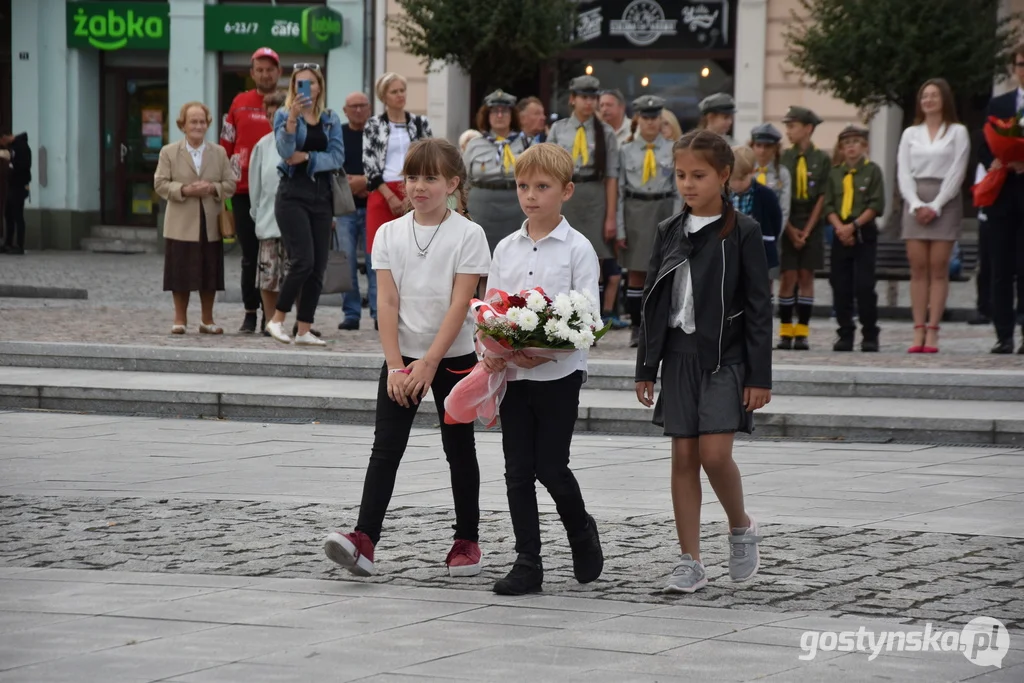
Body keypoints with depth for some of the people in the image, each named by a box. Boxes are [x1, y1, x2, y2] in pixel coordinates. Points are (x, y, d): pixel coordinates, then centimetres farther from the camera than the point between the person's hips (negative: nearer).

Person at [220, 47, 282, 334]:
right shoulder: (240, 103, 8)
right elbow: (226, 145, 10)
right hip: (244, 190, 1)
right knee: (249, 255, 5)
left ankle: (271, 315, 6)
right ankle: (250, 313, 11)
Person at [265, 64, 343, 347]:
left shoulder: (331, 119, 11)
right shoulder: (284, 115, 1)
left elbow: (338, 156, 0)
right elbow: (285, 150, -16)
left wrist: (308, 157, -12)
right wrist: (293, 117, -27)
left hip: (321, 194, 4)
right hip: (293, 193, -4)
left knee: (318, 267, 1)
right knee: (303, 261, -15)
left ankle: (304, 330, 6)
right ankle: (277, 319, 0)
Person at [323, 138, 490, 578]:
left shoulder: (467, 235, -7)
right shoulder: (390, 234, 3)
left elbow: (459, 305, -13)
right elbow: (387, 302, -2)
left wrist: (428, 363, -19)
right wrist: (395, 365, -11)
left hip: (452, 358, -2)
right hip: (403, 359, 2)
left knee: (459, 450, 9)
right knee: (385, 449, -7)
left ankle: (467, 541, 20)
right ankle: (364, 541, -17)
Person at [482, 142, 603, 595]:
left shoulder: (577, 249, -5)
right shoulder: (506, 249, 9)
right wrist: (493, 352, -10)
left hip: (559, 373, -4)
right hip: (513, 374, 4)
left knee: (551, 467, -3)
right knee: (518, 470, 3)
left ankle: (581, 531, 26)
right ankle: (527, 563, 8)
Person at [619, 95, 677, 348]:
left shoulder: (673, 151, 4)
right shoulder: (626, 151, 4)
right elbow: (619, 190, 2)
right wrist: (619, 227, -4)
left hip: (664, 210, 0)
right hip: (636, 212, 0)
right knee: (636, 273, 1)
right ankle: (636, 328, 6)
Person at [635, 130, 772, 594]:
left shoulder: (742, 232, -5)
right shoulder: (670, 233, 8)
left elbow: (758, 307, -5)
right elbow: (654, 302, 13)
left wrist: (760, 376, -9)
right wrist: (646, 368, 10)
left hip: (726, 357, -4)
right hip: (680, 355, 4)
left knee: (715, 452, -15)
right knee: (683, 456, 3)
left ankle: (741, 526, 13)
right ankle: (690, 563, 7)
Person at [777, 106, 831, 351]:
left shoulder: (822, 159, 0)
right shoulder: (782, 158, 2)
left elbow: (822, 198, -2)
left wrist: (807, 231, -7)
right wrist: (790, 230, -7)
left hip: (811, 226, 0)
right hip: (786, 226, 1)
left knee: (806, 278, 1)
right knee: (787, 278, -2)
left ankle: (802, 333, 3)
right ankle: (786, 332, 2)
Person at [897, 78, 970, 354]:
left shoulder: (958, 132, 5)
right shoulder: (910, 133, 14)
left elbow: (957, 172, -2)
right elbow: (903, 172, 8)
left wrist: (935, 206, -11)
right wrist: (916, 205, -7)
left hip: (945, 202, -3)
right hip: (915, 202, 3)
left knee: (938, 268, -6)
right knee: (917, 267, -3)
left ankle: (932, 332, -9)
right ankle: (918, 331, -5)